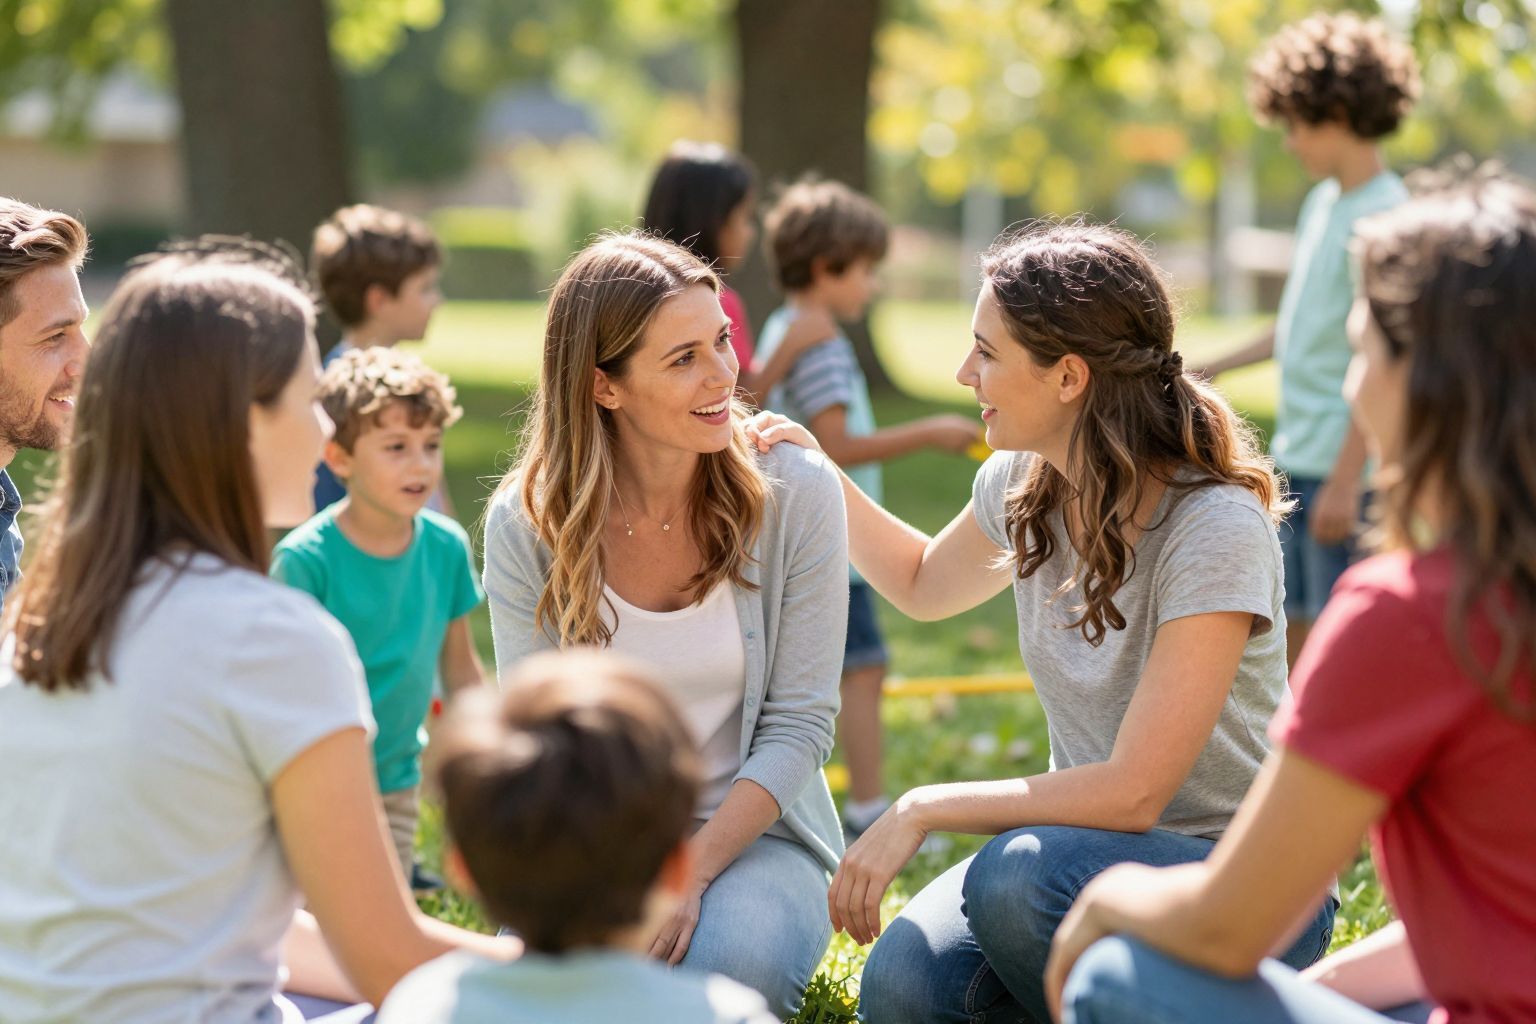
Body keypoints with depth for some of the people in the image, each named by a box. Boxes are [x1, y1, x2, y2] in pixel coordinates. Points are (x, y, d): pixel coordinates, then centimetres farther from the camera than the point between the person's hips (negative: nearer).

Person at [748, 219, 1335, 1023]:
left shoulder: (1217, 529, -23)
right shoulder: (1022, 485, -1)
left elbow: (1134, 793, -26)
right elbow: (925, 584, 24)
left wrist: (923, 810, -22)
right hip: (1090, 844, 6)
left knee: (1023, 875, -36)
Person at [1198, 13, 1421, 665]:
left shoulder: (1385, 216, -15)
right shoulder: (1322, 201, 12)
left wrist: (1345, 480, -21)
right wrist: (1210, 372, 25)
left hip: (1343, 465, -9)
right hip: (1294, 455, 9)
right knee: (1288, 630, 14)